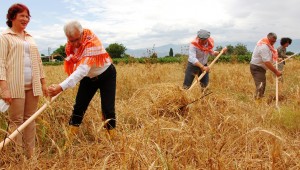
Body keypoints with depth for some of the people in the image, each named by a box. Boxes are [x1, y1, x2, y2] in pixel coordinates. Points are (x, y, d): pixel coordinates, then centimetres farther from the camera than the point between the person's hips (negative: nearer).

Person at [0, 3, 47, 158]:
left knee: (30, 119, 8)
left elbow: (38, 61, 21)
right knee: (16, 121, -2)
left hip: (32, 86, 6)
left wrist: (43, 82, 15)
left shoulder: (30, 38, 20)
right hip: (15, 86, -5)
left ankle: (30, 154, 16)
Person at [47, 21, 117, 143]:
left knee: (108, 109, -10)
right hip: (88, 77, 6)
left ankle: (112, 138, 5)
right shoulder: (71, 44, -15)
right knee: (78, 107, 2)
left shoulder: (92, 43, -36)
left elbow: (82, 70, -47)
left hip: (106, 75, -5)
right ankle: (70, 138, 11)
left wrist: (61, 87, -57)